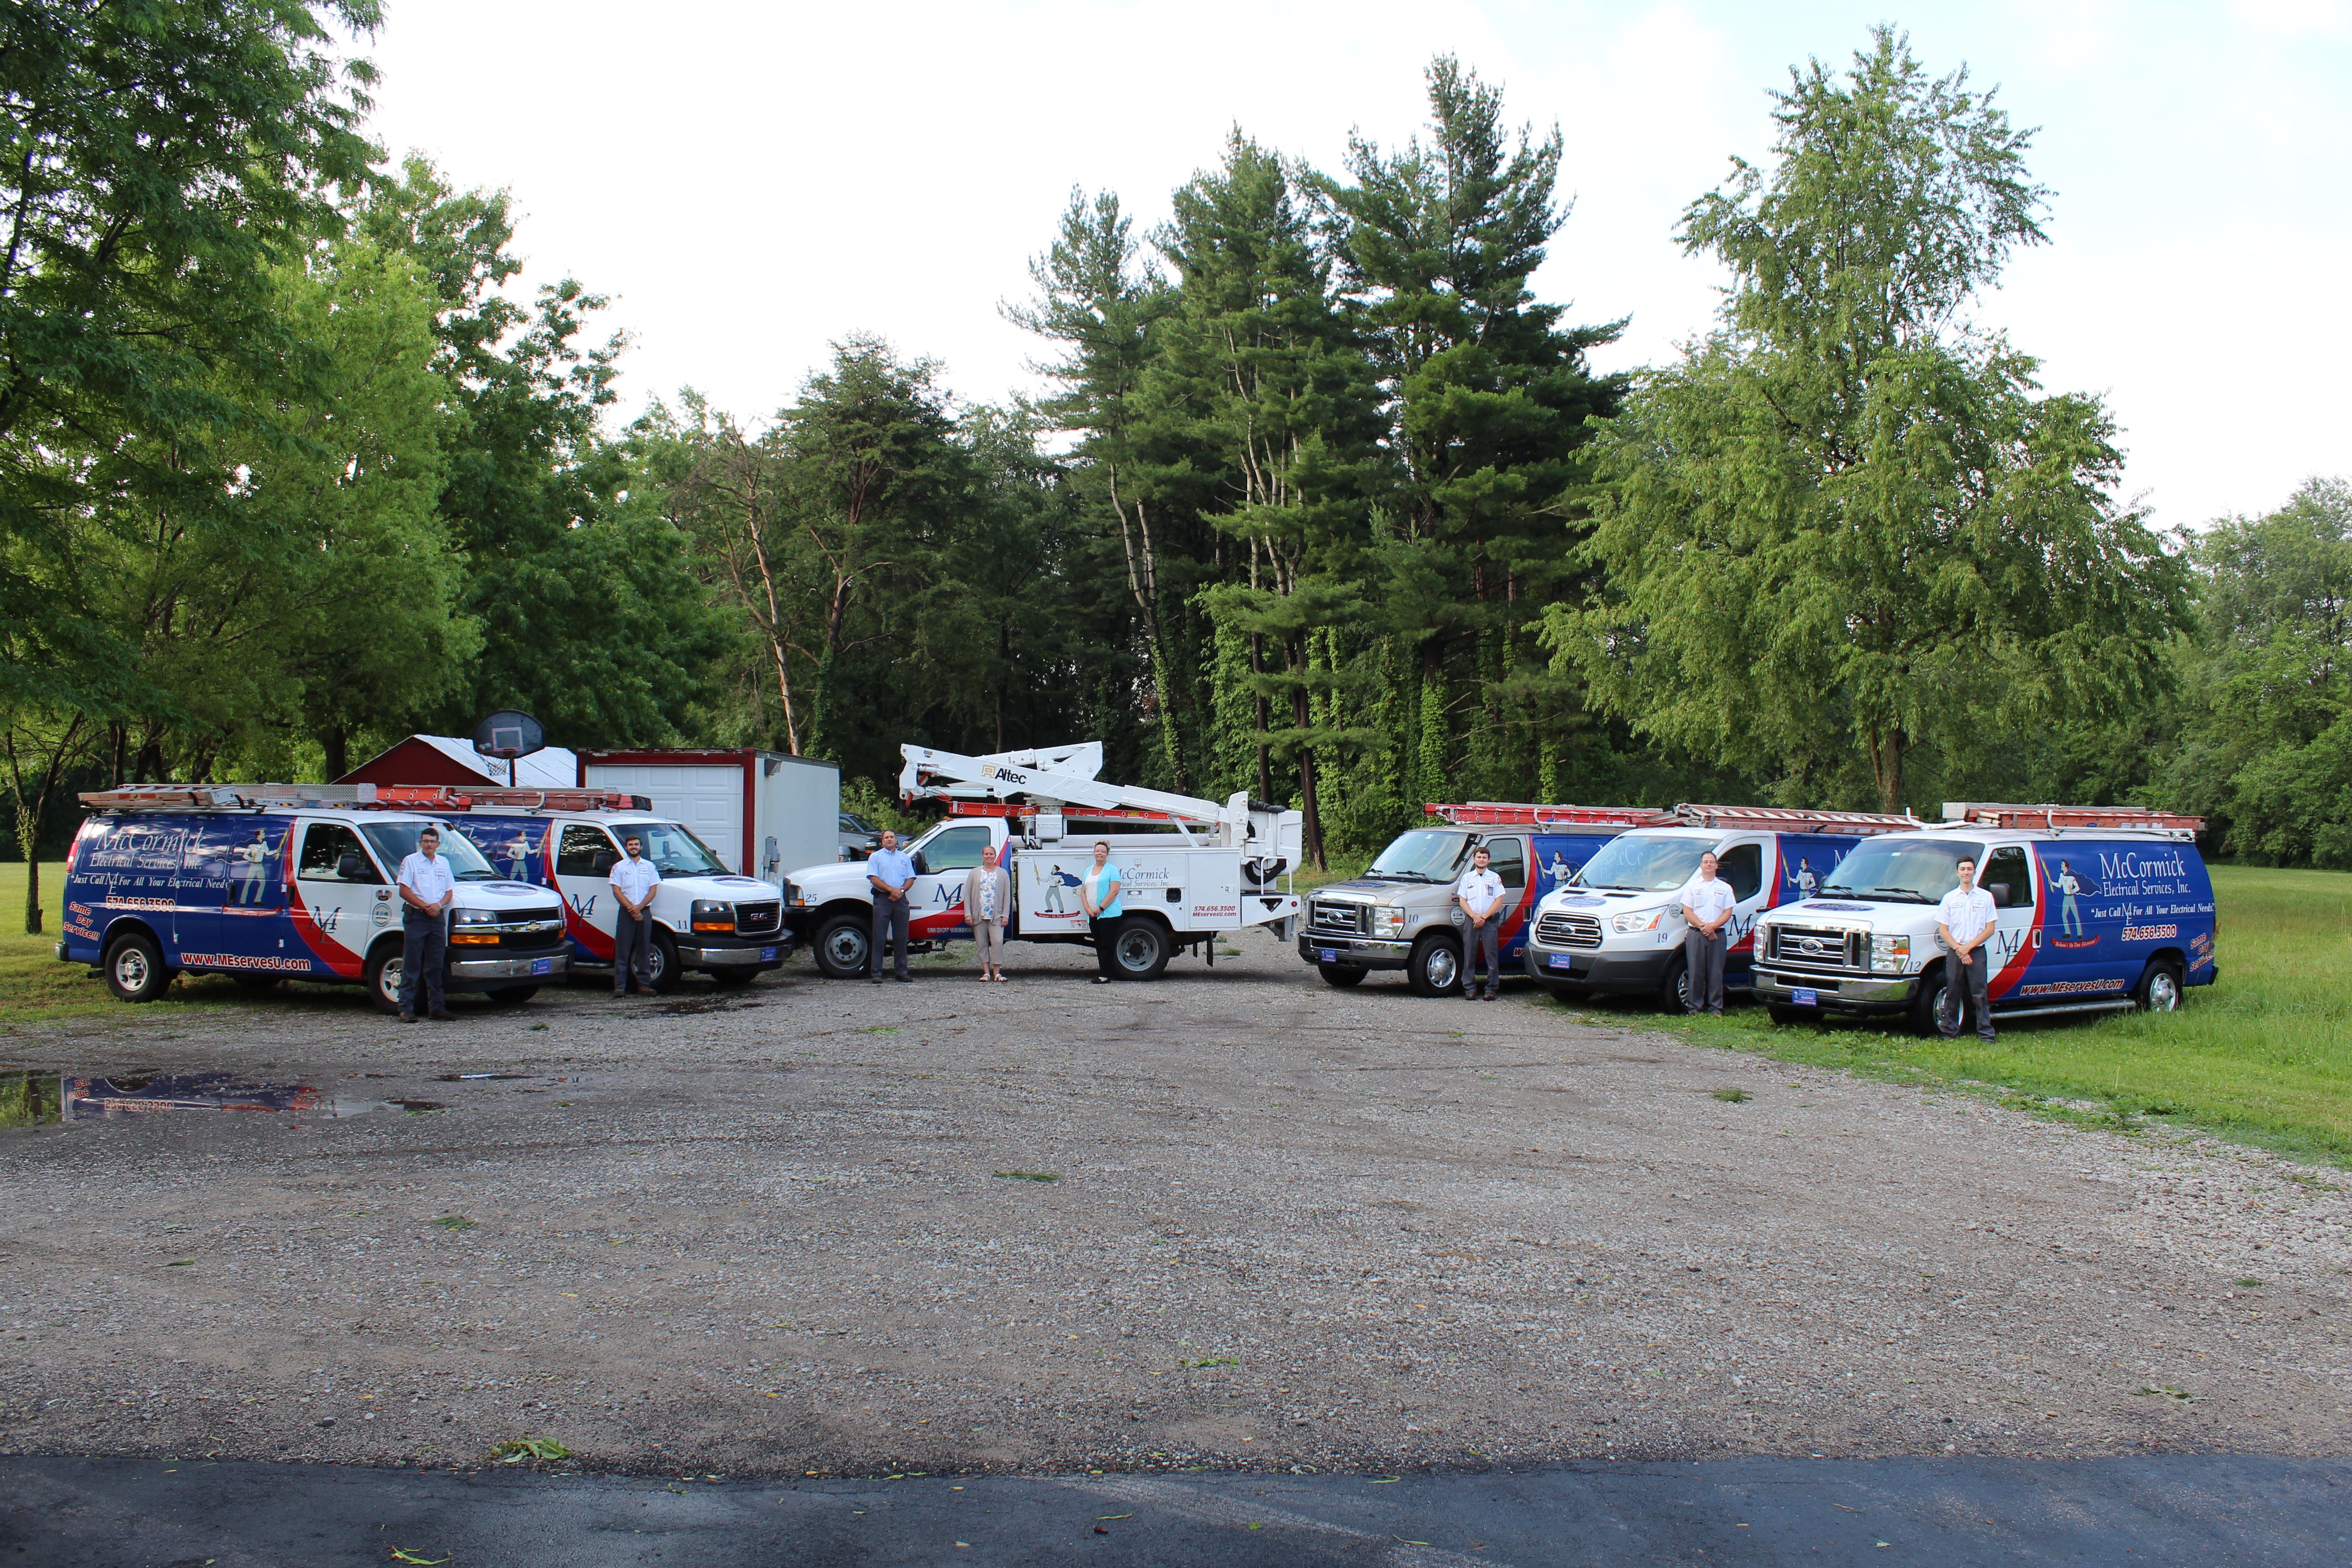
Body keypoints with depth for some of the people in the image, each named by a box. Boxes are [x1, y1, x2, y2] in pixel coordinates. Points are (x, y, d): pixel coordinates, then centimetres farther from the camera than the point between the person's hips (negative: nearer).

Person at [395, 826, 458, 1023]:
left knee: (436, 965, 8)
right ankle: (406, 1008, -5)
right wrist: (425, 906, -13)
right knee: (411, 964, -5)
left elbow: (450, 891, 14)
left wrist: (439, 905, -6)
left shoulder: (443, 863, 15)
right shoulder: (411, 861, 0)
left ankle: (437, 1006, 13)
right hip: (415, 917, -5)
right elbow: (404, 891, -7)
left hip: (437, 918, 5)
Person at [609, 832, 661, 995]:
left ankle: (645, 984, 9)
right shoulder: (619, 867, 6)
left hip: (645, 912, 2)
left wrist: (639, 907, -9)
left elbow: (653, 890, 4)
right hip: (626, 913, -2)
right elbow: (617, 891, -1)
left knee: (644, 950, 5)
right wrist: (631, 909, -12)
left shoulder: (650, 867, 11)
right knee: (623, 951, -4)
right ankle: (620, 986, -5)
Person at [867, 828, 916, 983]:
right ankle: (877, 973, -5)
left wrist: (901, 890, -8)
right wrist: (891, 889, -15)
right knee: (879, 937, -5)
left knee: (901, 937, 5)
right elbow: (873, 878, -5)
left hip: (900, 900, 3)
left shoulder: (905, 858, 16)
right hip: (882, 899, -3)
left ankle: (901, 971, 12)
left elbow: (911, 879, 11)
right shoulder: (876, 857, 6)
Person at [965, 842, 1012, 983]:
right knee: (982, 944, 3)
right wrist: (968, 913, -3)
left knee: (997, 942, -13)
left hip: (996, 916, -2)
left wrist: (1005, 915, -3)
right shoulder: (974, 873, 12)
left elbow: (1007, 896, 6)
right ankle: (986, 972, 8)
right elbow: (967, 894, 8)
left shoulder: (1003, 873, 9)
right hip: (978, 915, 2)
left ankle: (997, 972, -7)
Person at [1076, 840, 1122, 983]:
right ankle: (1104, 973, 11)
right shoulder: (1089, 871, 18)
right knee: (1099, 945, 7)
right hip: (1092, 916, 7)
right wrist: (1088, 909, -2)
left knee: (1107, 946, -8)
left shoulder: (1112, 869, -2)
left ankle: (1105, 976, -10)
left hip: (1109, 914, -7)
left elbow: (1114, 891, -11)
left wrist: (1100, 908, -16)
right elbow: (1083, 892, 15)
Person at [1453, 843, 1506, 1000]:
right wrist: (1474, 916, -9)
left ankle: (1492, 989, 0)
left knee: (1492, 956, -4)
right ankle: (1470, 989, 5)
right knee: (1470, 957, 0)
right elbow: (1462, 901, 6)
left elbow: (1499, 901, 1)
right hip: (1471, 921, 1)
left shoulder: (1495, 878, 8)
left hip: (1490, 921, -1)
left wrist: (1484, 917, -10)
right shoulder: (1467, 878, 12)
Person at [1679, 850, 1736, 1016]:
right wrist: (1702, 926, -12)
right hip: (1695, 934, 0)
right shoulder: (1692, 886, 9)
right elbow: (1687, 912, 2)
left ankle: (1716, 1008, 4)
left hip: (1718, 934, 1)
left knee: (1716, 973, 0)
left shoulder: (1725, 888, 11)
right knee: (1695, 972, -1)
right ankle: (1694, 1007, 4)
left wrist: (1713, 926, -13)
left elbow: (1728, 912, 3)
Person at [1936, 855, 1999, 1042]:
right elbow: (1943, 930, 5)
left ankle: (1986, 1033, -2)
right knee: (1952, 995, 3)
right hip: (1954, 953, 2)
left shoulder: (1986, 897, 5)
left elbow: (1989, 930, 1)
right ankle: (1950, 1032, 10)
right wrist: (1958, 949, -9)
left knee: (1980, 994, -4)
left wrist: (1969, 947, -10)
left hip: (1977, 952, -1)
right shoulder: (1949, 898, 9)